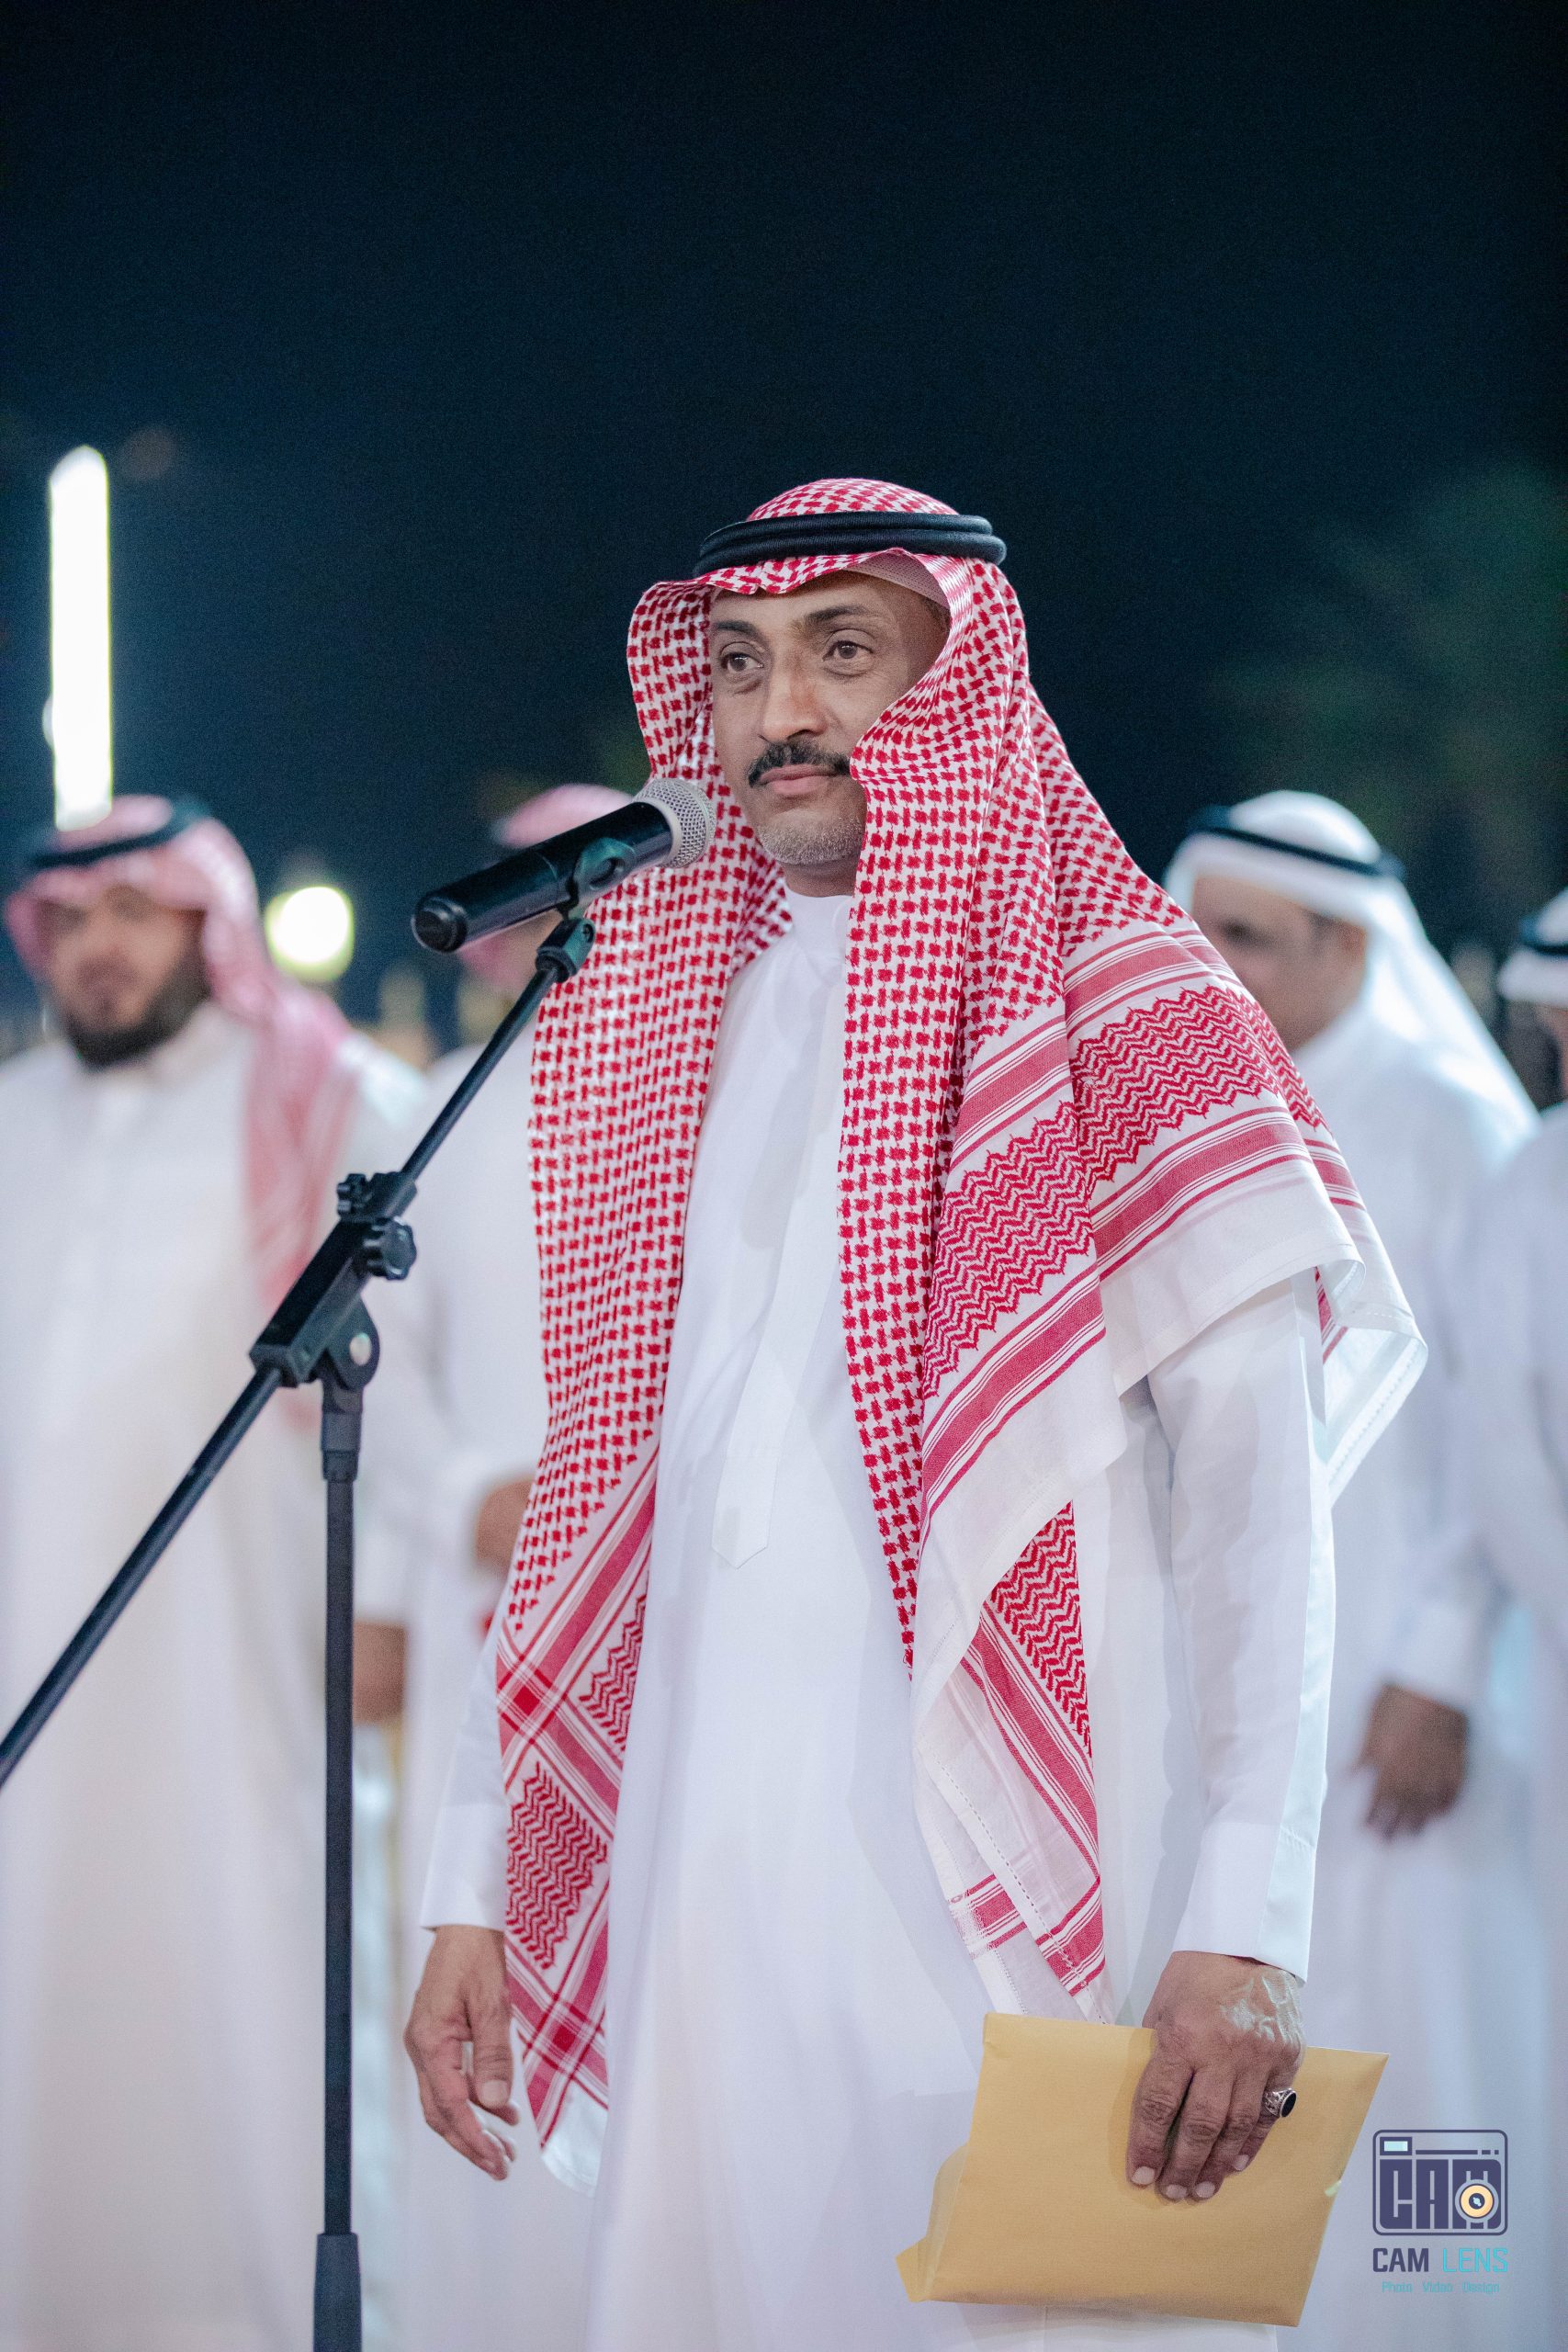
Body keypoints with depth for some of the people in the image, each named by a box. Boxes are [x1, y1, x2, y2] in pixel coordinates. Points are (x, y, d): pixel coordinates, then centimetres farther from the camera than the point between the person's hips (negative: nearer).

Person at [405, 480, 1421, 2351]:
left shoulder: (1119, 1011, -2)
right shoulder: (664, 1028, 15)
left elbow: (1256, 1494, -9)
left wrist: (1243, 1932, -19)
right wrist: (473, 1890, 12)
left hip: (1006, 1876, -5)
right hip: (700, 1866, 5)